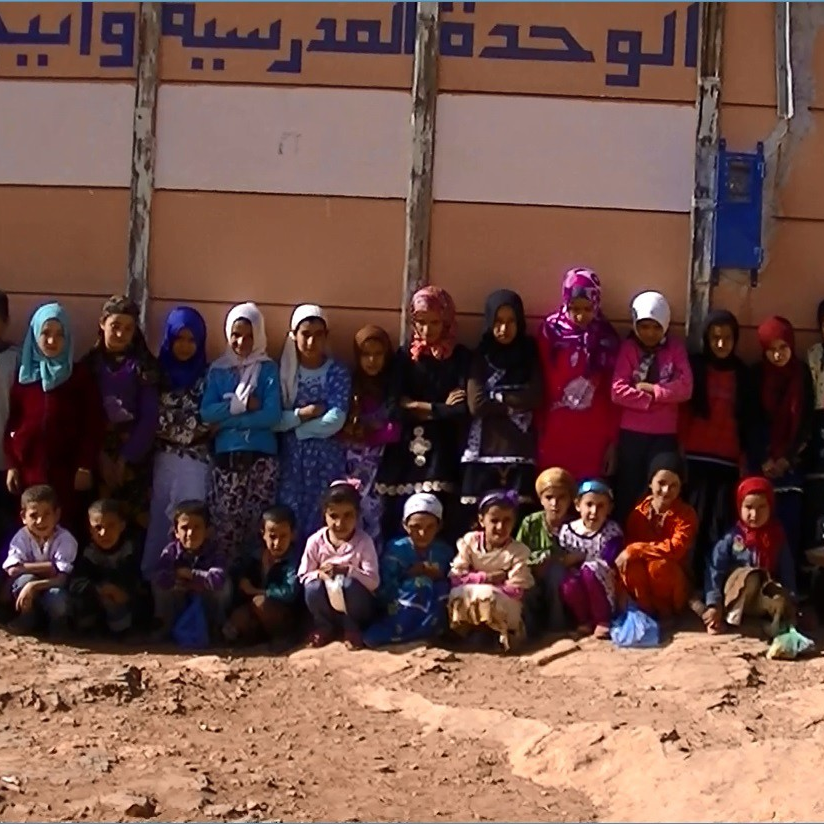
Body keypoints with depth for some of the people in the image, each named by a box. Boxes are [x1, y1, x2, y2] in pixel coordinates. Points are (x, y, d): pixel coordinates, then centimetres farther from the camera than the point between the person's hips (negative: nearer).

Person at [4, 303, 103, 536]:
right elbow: (11, 422, 8)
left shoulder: (81, 375, 1)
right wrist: (11, 464, 3)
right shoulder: (23, 374, 8)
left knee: (68, 530, -5)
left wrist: (86, 466, -6)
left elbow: (93, 424, -1)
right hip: (29, 468, 2)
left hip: (67, 470, -2)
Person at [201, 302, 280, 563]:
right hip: (226, 456, 2)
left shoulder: (268, 369, 4)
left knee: (258, 524, -3)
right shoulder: (217, 370, 11)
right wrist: (240, 404, -12)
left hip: (261, 456, -2)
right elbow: (206, 413, 0)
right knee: (224, 523, -2)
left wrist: (225, 420, -9)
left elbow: (273, 416, -7)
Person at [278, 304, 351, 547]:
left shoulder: (338, 372, 0)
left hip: (326, 457, -2)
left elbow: (335, 420, -11)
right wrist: (302, 414, -13)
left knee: (321, 519, -2)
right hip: (291, 456, 2)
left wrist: (295, 427, -7)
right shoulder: (284, 370, 6)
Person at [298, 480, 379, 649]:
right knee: (313, 587, -30)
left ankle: (352, 628, -5)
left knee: (350, 585, -35)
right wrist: (318, 574, -27)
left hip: (356, 605, -2)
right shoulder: (315, 541, -10)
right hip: (328, 605, 2)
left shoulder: (364, 542, -16)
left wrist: (349, 570, -34)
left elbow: (373, 581, -20)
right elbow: (303, 577, -5)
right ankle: (325, 627, 1)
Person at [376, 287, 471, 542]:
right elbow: (397, 405, 2)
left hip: (443, 452, -2)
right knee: (397, 522, -5)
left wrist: (420, 407, -2)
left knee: (440, 524, -13)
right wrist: (440, 407, -2)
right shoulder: (405, 355, 12)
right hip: (406, 450, 2)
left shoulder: (460, 357, 5)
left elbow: (462, 410, -6)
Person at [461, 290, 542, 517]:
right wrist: (515, 404, -2)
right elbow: (476, 404, -4)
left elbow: (535, 398, -1)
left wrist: (496, 398, -1)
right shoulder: (481, 356, 9)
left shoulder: (530, 354, 12)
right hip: (485, 449, 0)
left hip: (520, 450, 0)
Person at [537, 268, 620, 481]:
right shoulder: (551, 332, -1)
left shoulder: (607, 337, 4)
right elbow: (541, 385, 0)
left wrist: (612, 439, 1)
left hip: (593, 436, 1)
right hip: (555, 433, -1)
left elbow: (612, 391, 4)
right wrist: (539, 430, -3)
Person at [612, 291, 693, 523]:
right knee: (628, 489, 4)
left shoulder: (675, 347, 5)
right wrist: (655, 400, -11)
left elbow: (685, 388, -6)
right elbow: (618, 391, -10)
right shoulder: (628, 347, 1)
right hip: (631, 431, 0)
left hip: (665, 433, 1)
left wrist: (650, 389, -11)